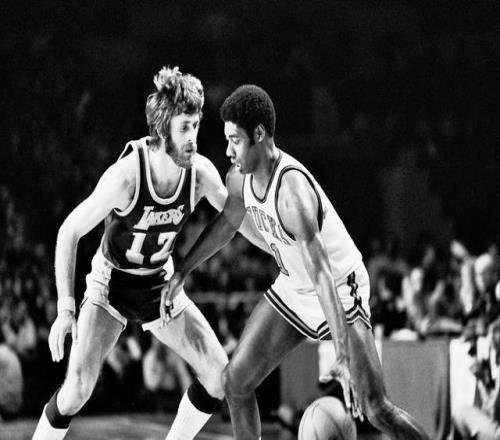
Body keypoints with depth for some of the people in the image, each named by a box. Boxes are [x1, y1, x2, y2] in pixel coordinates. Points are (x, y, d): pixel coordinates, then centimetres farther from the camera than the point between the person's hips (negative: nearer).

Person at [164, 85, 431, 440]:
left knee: (376, 408, -15)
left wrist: (344, 357, -42)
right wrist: (180, 274, 17)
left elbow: (322, 275, -39)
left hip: (340, 289, -8)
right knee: (235, 380, 1)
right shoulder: (240, 178, -8)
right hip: (292, 288, 8)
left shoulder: (292, 190, -34)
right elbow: (226, 225, 16)